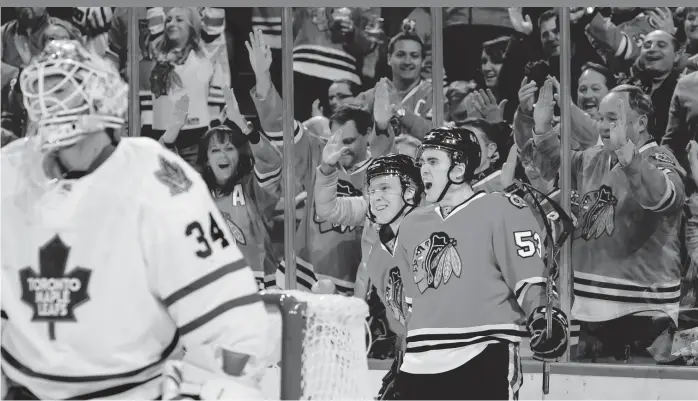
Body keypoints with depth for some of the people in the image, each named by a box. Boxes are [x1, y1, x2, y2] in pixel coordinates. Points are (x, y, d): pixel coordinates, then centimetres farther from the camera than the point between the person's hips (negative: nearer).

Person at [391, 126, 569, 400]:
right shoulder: (412, 225, 19)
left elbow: (529, 278, -7)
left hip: (483, 366, -6)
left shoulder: (502, 210, -2)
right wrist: (398, 366, 31)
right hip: (419, 369, 6)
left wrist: (543, 317, -23)